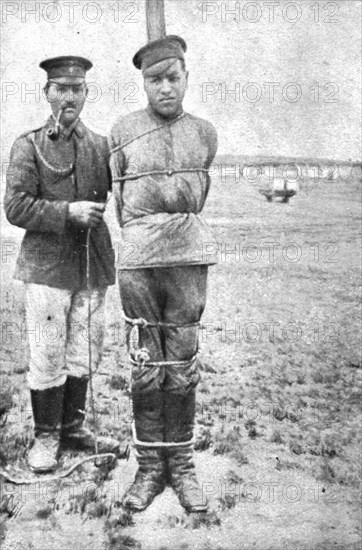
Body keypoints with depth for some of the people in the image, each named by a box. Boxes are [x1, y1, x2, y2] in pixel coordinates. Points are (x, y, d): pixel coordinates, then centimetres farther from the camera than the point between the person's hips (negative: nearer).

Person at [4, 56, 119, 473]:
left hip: (93, 267, 4)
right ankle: (45, 437, 19)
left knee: (83, 356, 12)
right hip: (47, 267, -3)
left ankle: (73, 427, 29)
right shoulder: (28, 146, 0)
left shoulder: (102, 146, 10)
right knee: (47, 358, 2)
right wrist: (68, 212, -17)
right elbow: (16, 207, -8)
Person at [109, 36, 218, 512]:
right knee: (145, 369, 3)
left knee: (183, 368, 5)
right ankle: (150, 468, 17)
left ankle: (181, 466, 18)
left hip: (189, 261, 1)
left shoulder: (205, 135, 7)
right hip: (137, 262, 0)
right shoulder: (122, 132, 4)